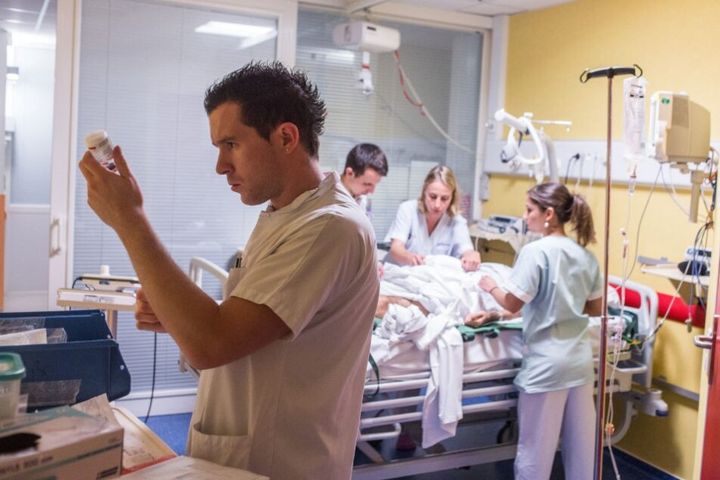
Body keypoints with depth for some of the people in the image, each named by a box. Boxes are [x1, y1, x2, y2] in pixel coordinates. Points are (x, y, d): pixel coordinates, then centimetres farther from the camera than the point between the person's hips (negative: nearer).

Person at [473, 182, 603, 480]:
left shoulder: (536, 251, -15)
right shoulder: (585, 255, 5)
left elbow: (512, 304, -14)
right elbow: (596, 308, 12)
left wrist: (490, 287, 3)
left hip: (546, 362, -6)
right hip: (580, 359, 7)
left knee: (536, 444, 6)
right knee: (580, 441, 16)